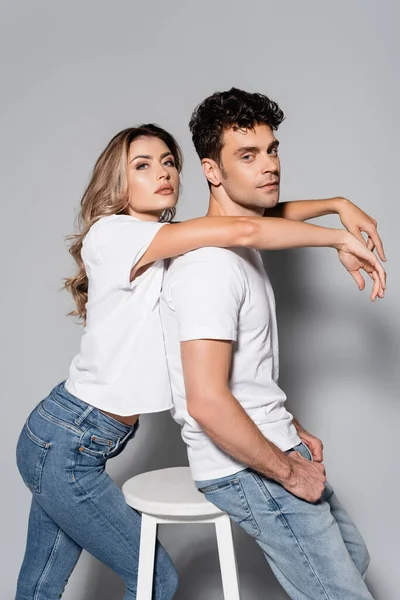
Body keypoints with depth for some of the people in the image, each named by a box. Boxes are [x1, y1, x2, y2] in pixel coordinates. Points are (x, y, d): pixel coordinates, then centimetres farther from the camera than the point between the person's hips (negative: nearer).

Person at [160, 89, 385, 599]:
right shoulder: (211, 263, -23)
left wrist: (290, 431, 13)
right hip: (246, 468, -10)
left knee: (351, 557, 26)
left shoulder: (242, 248, 10)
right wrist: (289, 471, -19)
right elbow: (207, 402, -30)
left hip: (274, 447, 10)